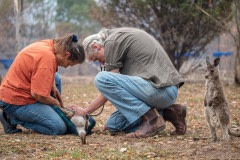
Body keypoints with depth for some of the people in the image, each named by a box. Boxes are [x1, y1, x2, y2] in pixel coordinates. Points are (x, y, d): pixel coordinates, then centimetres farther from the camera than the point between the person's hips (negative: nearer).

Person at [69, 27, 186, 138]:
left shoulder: (112, 41, -5)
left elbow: (110, 86, -5)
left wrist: (85, 111, 5)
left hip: (159, 89, -10)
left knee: (101, 79, -17)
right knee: (113, 124, 10)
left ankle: (151, 118, -14)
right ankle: (167, 113, 8)